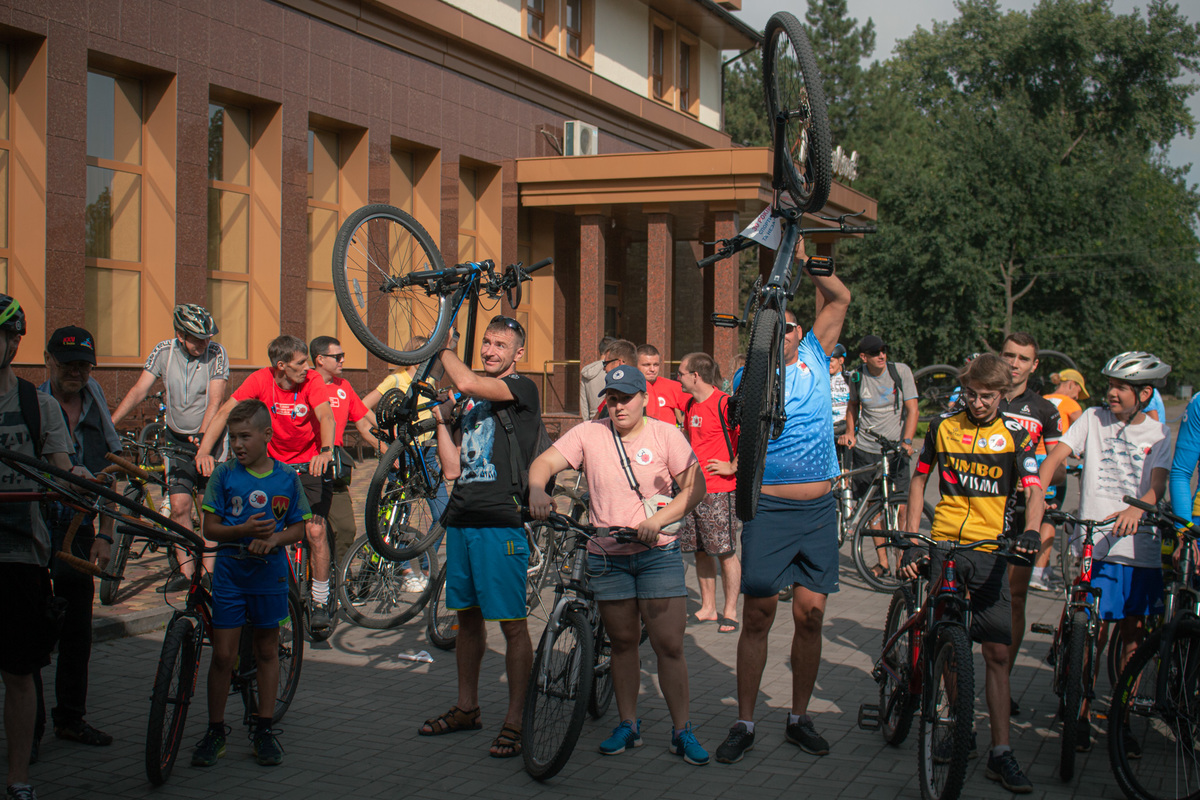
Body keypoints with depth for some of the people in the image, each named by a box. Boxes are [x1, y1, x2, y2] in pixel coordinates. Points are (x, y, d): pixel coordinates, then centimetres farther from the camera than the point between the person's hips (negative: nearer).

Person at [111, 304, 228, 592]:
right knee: (179, 506, -5)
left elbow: (215, 400, -19)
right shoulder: (164, 351, -6)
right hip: (177, 440, 2)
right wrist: (108, 424, -17)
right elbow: (139, 390, -8)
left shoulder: (216, 353, -13)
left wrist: (202, 435, -33)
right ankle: (185, 570, 3)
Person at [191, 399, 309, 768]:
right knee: (223, 654, -1)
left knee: (267, 650, 10)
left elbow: (298, 527, 4)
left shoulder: (287, 478, -1)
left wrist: (272, 539, -16)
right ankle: (215, 730, 11)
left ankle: (264, 728, 20)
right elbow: (210, 529, -3)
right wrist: (245, 530, -21)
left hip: (269, 572, 1)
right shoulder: (224, 474, -3)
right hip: (230, 571, -1)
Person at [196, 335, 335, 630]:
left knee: (315, 531, -12)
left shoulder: (312, 380, -16)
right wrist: (204, 451, -33)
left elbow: (326, 417, -30)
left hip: (309, 464, -2)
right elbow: (225, 412, -20)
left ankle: (320, 603, 2)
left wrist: (326, 451, -50)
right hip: (273, 463, 2)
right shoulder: (261, 380, -14)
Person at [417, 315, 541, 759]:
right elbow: (452, 468, 14)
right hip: (462, 519, 8)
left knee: (512, 623, -4)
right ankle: (467, 708, 28)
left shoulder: (523, 389, -4)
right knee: (467, 615, 16)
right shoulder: (469, 401, 18)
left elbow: (467, 381, -22)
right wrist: (441, 418, 6)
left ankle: (515, 720, 2)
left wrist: (444, 347, -5)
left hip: (501, 522, -7)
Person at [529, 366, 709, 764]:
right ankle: (628, 725, 23)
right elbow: (544, 462, -6)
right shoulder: (588, 434, 1)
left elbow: (695, 486, -5)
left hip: (658, 553, -1)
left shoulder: (666, 435, -1)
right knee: (623, 642, 10)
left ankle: (681, 731, 6)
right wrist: (537, 490, -29)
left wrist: (658, 520, -19)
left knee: (669, 645, -4)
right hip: (607, 558, 1)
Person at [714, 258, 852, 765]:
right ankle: (744, 724, 10)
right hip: (769, 509, -3)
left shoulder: (814, 356, 9)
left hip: (819, 510, 3)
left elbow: (839, 299, 6)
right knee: (758, 615, 0)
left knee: (810, 614, 4)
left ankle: (799, 718, 18)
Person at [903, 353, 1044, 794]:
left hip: (990, 549, -1)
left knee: (996, 652, -5)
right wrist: (912, 541, 3)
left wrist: (1031, 531, -29)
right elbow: (919, 480, 12)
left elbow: (1033, 489, -8)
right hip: (943, 544, 1)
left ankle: (1001, 753, -3)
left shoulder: (1014, 433, 1)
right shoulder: (944, 426, 4)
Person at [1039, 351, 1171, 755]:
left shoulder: (1159, 433, 6)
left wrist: (1136, 509, -30)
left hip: (1141, 545, 1)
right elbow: (1055, 456, -1)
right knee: (1095, 631, -3)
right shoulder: (1093, 419, 6)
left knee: (1134, 634, 6)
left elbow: (1158, 483, -8)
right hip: (1096, 544, -1)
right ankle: (1081, 716, 10)